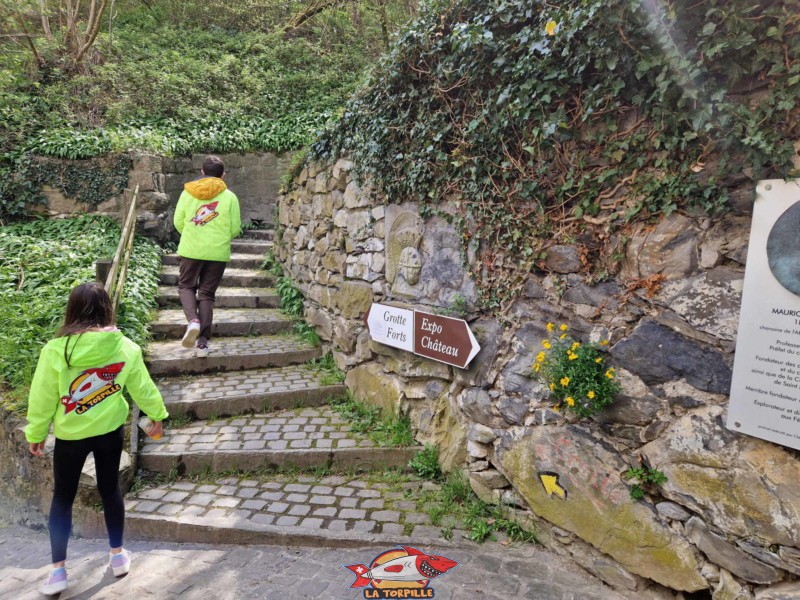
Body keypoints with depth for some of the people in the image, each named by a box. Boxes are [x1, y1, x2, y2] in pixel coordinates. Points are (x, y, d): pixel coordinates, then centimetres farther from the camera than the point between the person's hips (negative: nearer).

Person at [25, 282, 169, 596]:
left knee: (62, 499, 15)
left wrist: (36, 433, 7)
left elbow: (42, 397, -8)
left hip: (70, 436, -2)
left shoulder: (56, 349, -18)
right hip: (111, 431, 2)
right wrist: (158, 415, 17)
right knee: (110, 490, 18)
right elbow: (143, 388, 0)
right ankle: (118, 554, 30)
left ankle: (58, 570, 23)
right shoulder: (125, 347, -12)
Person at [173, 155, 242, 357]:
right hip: (218, 252, 0)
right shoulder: (230, 197, -3)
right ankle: (202, 342, 8)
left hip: (191, 250, 0)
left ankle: (193, 320, -9)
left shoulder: (188, 192, 1)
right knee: (207, 294, 9)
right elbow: (235, 229, -2)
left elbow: (178, 222, 3)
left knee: (186, 286, 19)